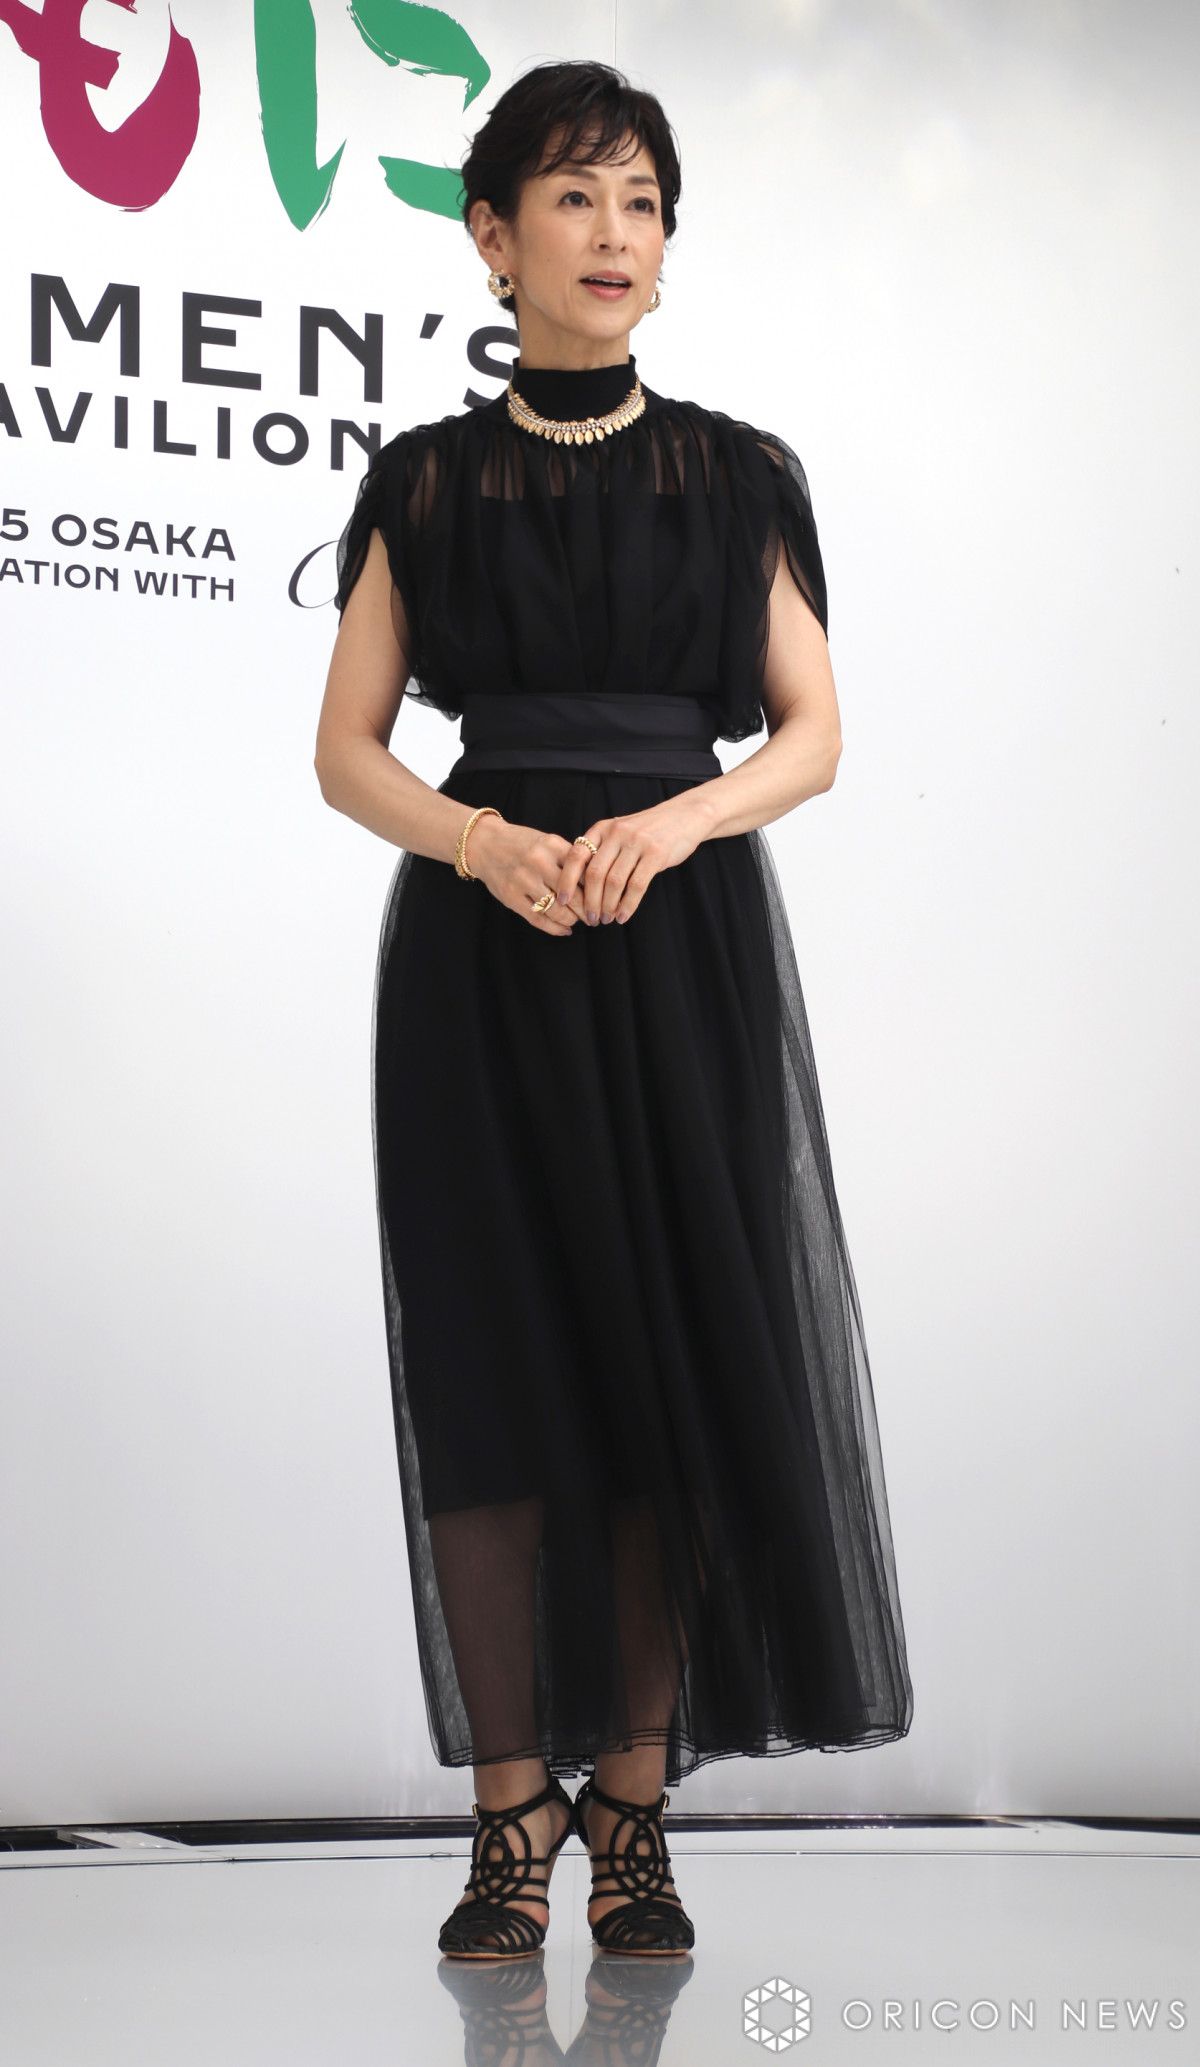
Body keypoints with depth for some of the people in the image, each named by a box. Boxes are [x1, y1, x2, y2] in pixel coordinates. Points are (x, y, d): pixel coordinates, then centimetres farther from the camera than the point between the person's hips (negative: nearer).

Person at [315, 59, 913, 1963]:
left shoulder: (735, 479, 8)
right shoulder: (427, 485, 8)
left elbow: (812, 735, 6)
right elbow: (347, 751, 6)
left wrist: (678, 818, -13)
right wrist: (490, 842, -13)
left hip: (688, 946, 0)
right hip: (479, 954, 0)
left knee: (677, 1359, -3)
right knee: (494, 1368, -3)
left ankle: (635, 1801, 8)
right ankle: (513, 1811, 6)